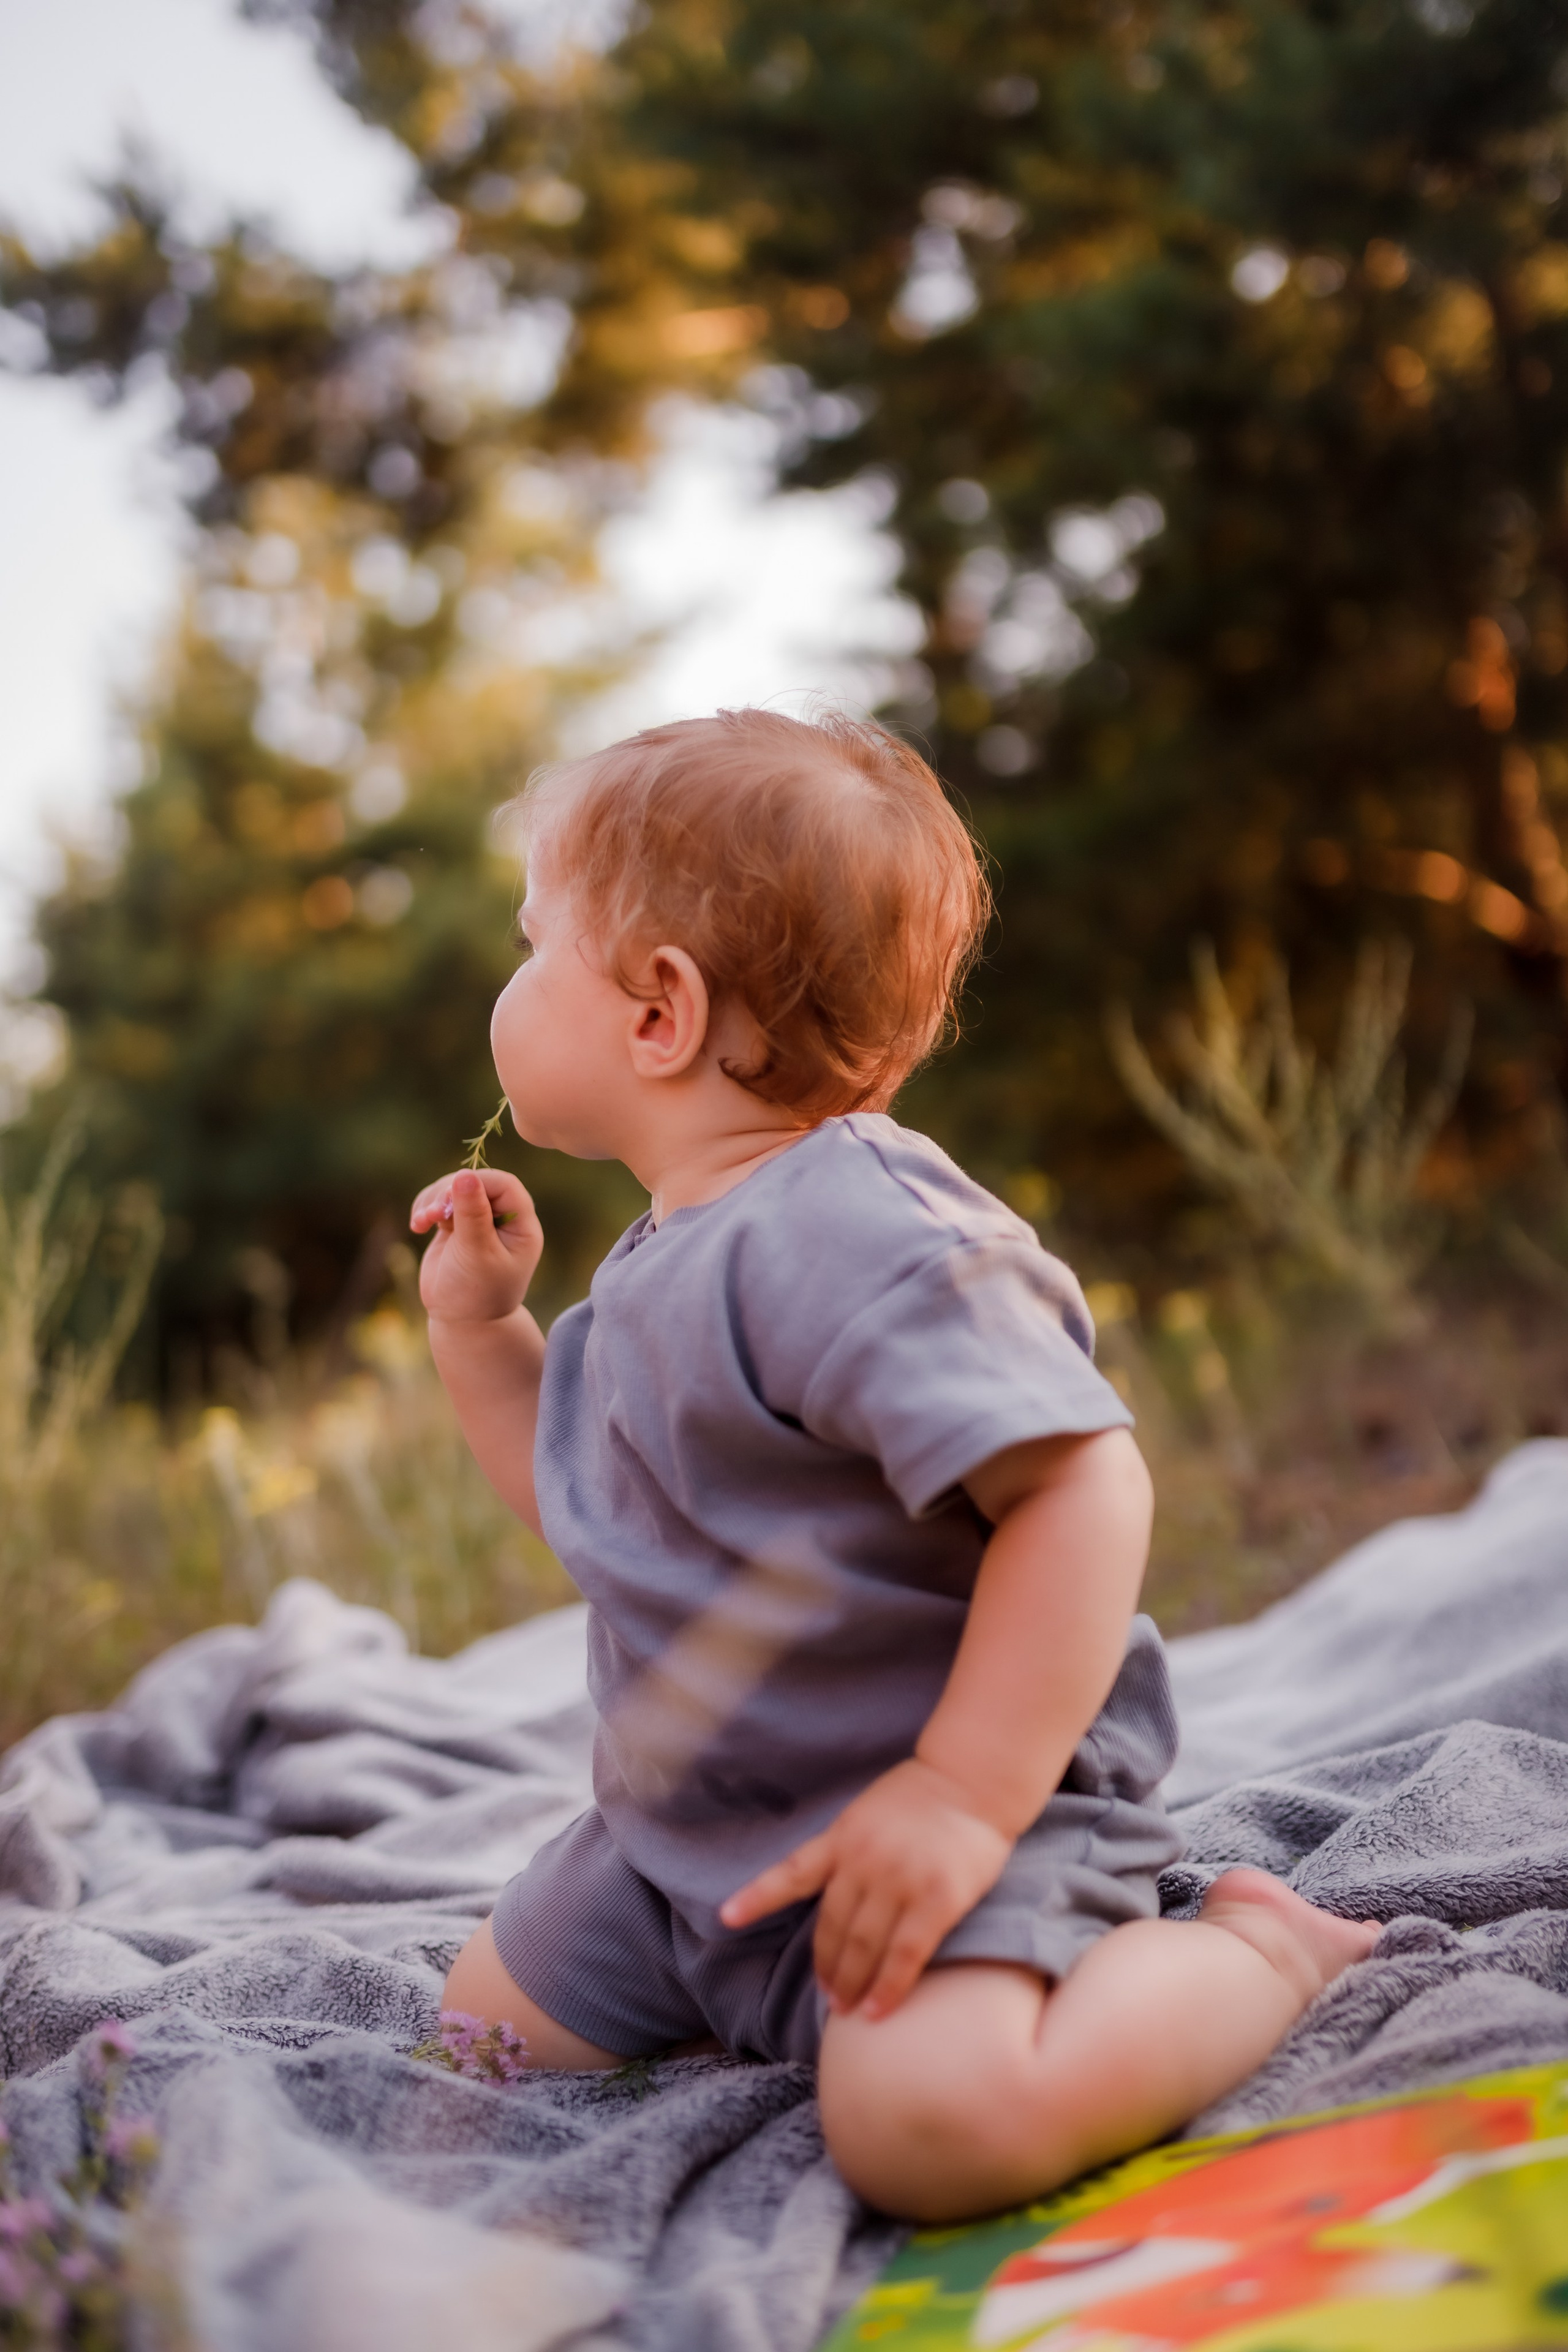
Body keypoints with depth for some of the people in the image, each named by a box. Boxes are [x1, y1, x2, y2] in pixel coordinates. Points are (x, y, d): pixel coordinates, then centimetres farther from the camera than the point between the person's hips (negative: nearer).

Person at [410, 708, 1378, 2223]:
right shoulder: (658, 1266, 8)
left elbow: (1082, 1488, -32)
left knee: (932, 2117, -33)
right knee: (487, 2021, 18)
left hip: (945, 1814, -9)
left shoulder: (857, 1236, -25)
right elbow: (585, 1500, 23)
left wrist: (966, 1792, -33)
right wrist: (478, 1325, 11)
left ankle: (1251, 1948, -5)